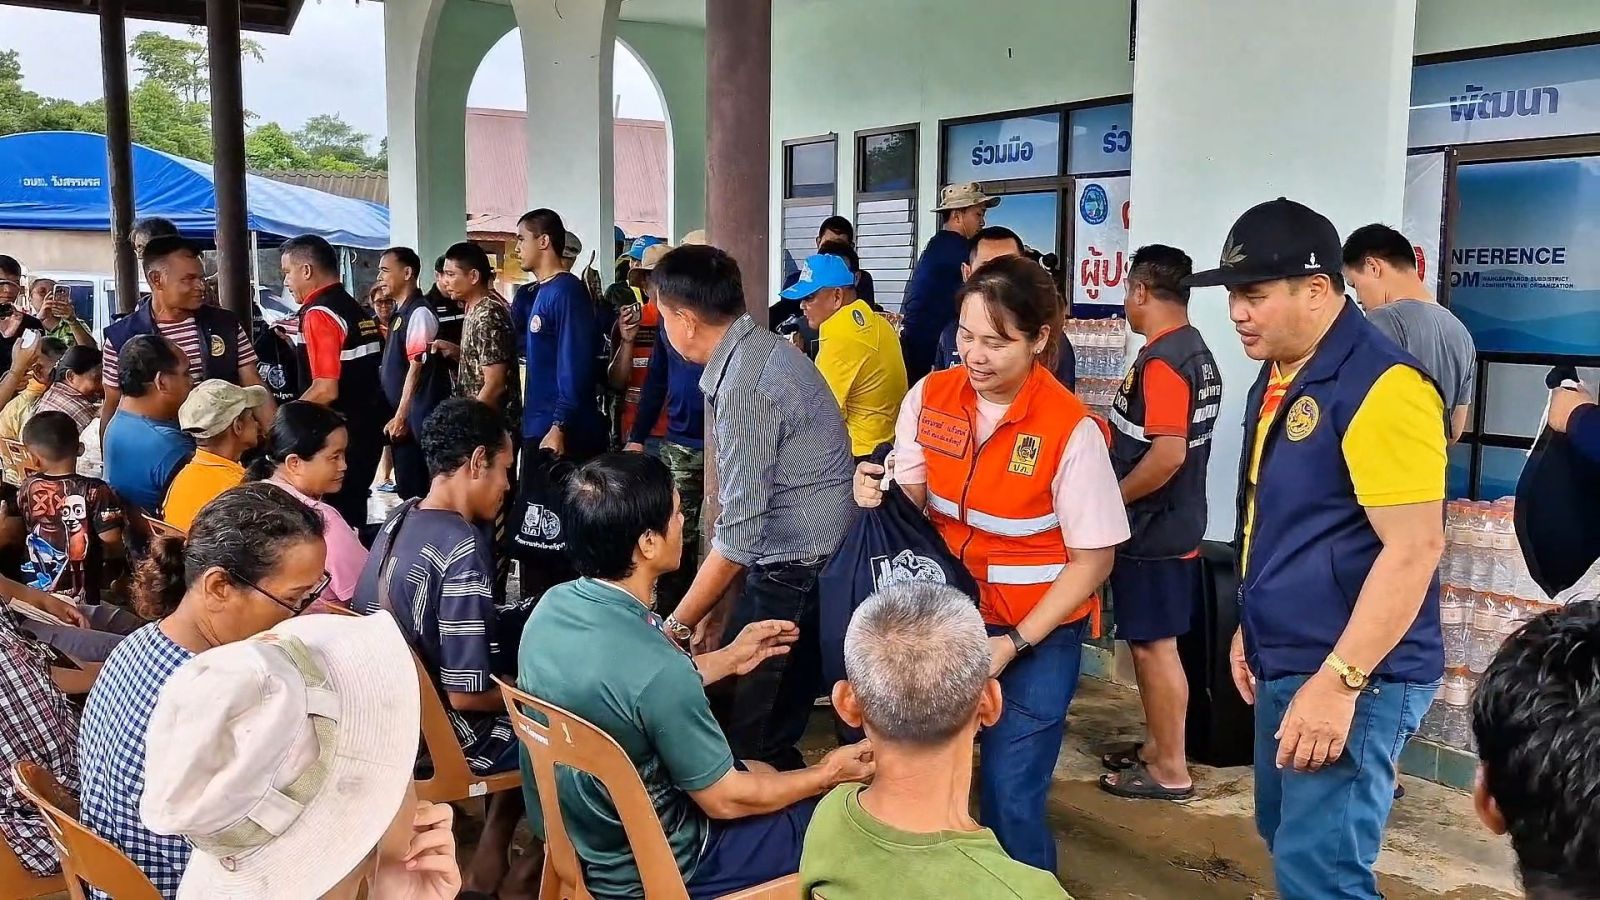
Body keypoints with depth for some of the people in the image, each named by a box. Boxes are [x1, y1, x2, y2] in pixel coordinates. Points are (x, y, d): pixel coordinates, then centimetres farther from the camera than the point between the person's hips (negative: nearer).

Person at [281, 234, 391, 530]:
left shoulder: (319, 313, -14)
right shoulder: (356, 309, 11)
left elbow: (326, 390, -21)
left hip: (343, 431, -9)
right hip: (368, 425, 9)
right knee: (353, 510, 16)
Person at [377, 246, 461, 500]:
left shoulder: (419, 312, -14)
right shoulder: (400, 312, 14)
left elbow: (417, 367, -18)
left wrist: (401, 417, -18)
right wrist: (397, 416, 16)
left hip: (417, 418, -9)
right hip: (402, 415, 9)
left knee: (415, 489, -5)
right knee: (405, 486, 13)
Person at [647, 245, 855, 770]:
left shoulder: (745, 384, -21)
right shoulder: (755, 351, 8)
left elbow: (739, 532, -20)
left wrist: (676, 625, -11)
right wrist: (713, 601, 11)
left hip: (798, 575, -9)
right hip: (800, 564, 9)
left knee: (754, 744, 0)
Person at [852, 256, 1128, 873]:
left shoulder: (1072, 429, -18)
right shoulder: (929, 398, -6)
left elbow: (1093, 560, -12)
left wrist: (1013, 643, -16)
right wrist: (877, 494, -22)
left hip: (1037, 636, -4)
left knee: (1010, 798, 1)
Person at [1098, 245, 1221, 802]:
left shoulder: (1160, 361, -21)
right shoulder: (1197, 352, 10)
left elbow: (1166, 455, -28)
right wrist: (1110, 420, 20)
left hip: (1153, 529, -10)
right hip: (1176, 523, 10)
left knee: (1153, 646, 0)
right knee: (1152, 643, 18)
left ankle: (1170, 771, 11)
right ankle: (1157, 746, 30)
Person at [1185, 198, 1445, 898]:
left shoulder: (1380, 385, -18)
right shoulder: (1278, 377, 10)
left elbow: (1414, 548, -23)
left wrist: (1338, 681, -24)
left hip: (1352, 674, -9)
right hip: (1285, 664, 9)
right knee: (1286, 836, 20)